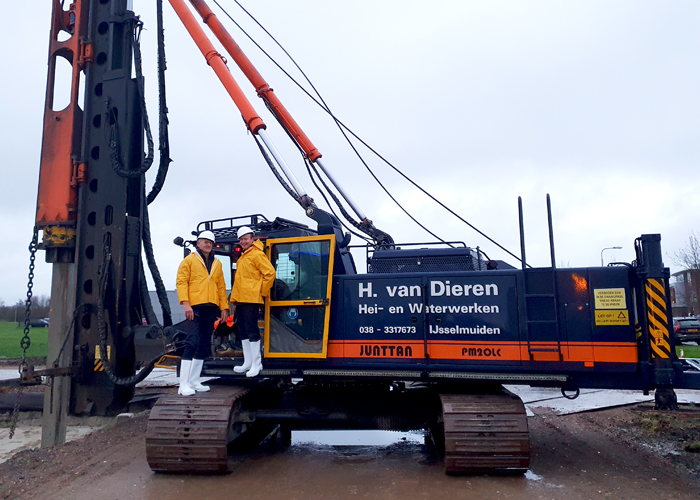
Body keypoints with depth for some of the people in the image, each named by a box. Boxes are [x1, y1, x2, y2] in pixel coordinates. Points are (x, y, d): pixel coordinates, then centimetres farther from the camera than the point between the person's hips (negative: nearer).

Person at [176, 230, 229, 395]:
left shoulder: (217, 263, 18)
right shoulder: (189, 260, 4)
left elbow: (221, 287, 18)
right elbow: (181, 282, -3)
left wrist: (224, 307, 10)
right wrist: (185, 303, -15)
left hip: (211, 308, 6)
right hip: (195, 307, -6)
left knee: (204, 345, 8)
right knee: (192, 343, -12)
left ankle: (194, 381, 17)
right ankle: (184, 385, -9)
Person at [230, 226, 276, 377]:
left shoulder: (257, 254, -8)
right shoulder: (243, 257, 19)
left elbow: (270, 273, -15)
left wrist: (262, 292, -11)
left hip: (251, 299, -9)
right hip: (240, 299, 10)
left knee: (251, 330, -7)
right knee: (243, 331, 12)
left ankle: (256, 363, -1)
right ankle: (248, 362, 20)